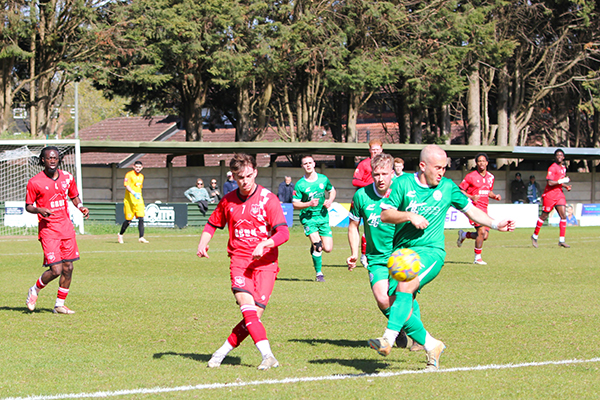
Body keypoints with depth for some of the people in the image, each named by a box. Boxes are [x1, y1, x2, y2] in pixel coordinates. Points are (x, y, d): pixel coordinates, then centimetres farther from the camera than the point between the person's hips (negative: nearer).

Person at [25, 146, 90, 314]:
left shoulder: (67, 177, 6)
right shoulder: (34, 182, -7)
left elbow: (74, 197, 21)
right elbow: (28, 206, 0)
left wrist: (81, 207, 0)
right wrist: (39, 210, -20)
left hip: (66, 226, 5)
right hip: (48, 229, -5)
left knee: (68, 268, 4)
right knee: (56, 270, -13)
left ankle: (60, 305, 17)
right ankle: (34, 291, 15)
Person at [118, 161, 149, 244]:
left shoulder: (141, 176, 17)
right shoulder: (129, 174, -6)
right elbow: (126, 185, -18)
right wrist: (134, 193, -34)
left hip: (139, 201, 6)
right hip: (130, 200, -6)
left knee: (141, 218, -9)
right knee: (128, 220, -1)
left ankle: (141, 238, -14)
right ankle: (120, 235, 21)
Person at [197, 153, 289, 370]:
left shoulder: (268, 199, -2)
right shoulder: (228, 200, 10)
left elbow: (283, 233, -9)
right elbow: (212, 224, 28)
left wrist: (264, 244, -26)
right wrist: (203, 243, 10)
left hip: (265, 263, -2)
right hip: (239, 261, 2)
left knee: (255, 315, -10)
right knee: (248, 310, -20)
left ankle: (223, 351, 6)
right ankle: (267, 356, -27)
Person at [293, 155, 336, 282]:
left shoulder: (323, 179, 3)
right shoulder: (300, 185, -7)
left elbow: (332, 190, 21)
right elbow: (295, 204, -5)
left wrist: (330, 201, 0)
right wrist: (309, 204, -20)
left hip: (323, 216, 4)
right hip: (308, 217, -4)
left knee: (328, 248, -3)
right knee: (317, 246, -20)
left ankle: (314, 248, 33)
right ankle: (319, 274, -4)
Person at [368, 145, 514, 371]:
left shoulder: (447, 187, 6)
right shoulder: (403, 183, 2)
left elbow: (470, 210, 17)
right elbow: (385, 214, 1)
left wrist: (496, 225, 6)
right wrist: (410, 216, -14)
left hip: (431, 252, -2)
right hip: (402, 251, 2)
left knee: (405, 287, -29)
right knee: (403, 308, -5)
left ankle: (388, 340, -40)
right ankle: (431, 346, 14)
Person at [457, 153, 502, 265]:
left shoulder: (490, 177, 11)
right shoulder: (471, 176, -7)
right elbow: (460, 191, -4)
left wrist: (495, 196, 4)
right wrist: (471, 197, -20)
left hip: (484, 208, 7)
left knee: (485, 236, 3)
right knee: (482, 231, -20)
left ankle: (464, 235, 29)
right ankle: (477, 258, -7)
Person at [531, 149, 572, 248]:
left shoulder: (563, 168, 14)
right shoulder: (553, 168, -13)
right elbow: (550, 182, -22)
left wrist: (566, 186, 10)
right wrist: (562, 181, -19)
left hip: (559, 194, 7)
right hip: (549, 194, -7)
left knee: (563, 215, -6)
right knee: (544, 216, 1)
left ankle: (561, 240, -7)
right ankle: (535, 236, 19)